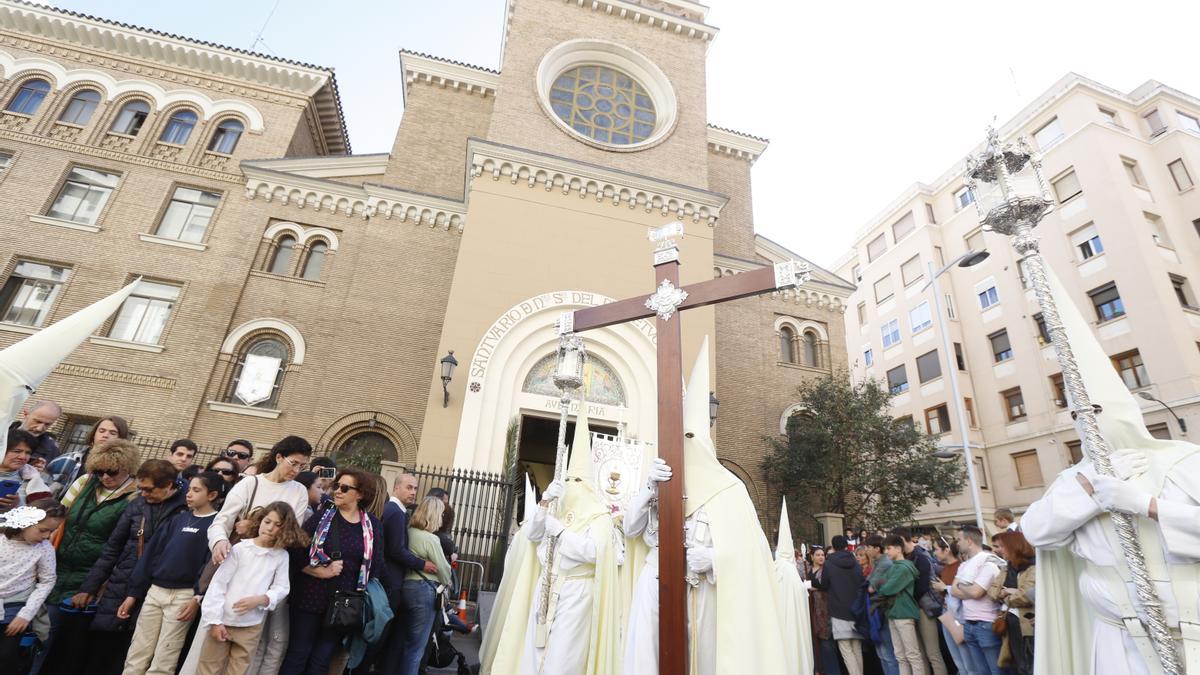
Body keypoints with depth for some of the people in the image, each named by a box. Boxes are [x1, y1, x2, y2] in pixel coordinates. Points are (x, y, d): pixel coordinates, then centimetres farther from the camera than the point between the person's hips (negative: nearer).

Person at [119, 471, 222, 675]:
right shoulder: (179, 518, 11)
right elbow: (152, 553, 11)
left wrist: (198, 597, -20)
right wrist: (133, 593, 8)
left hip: (183, 596, -6)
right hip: (154, 591, 6)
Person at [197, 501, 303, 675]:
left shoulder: (282, 556, -4)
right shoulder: (240, 548, -8)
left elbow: (281, 588, -2)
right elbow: (218, 584, -6)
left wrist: (260, 599, -19)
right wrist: (215, 620, -8)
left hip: (252, 627, 1)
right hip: (223, 622, -1)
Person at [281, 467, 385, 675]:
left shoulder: (373, 525, -2)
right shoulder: (322, 516, -4)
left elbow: (376, 565, 1)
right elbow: (296, 552, -8)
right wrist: (322, 572, -14)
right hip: (311, 597, -1)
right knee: (298, 654, 9)